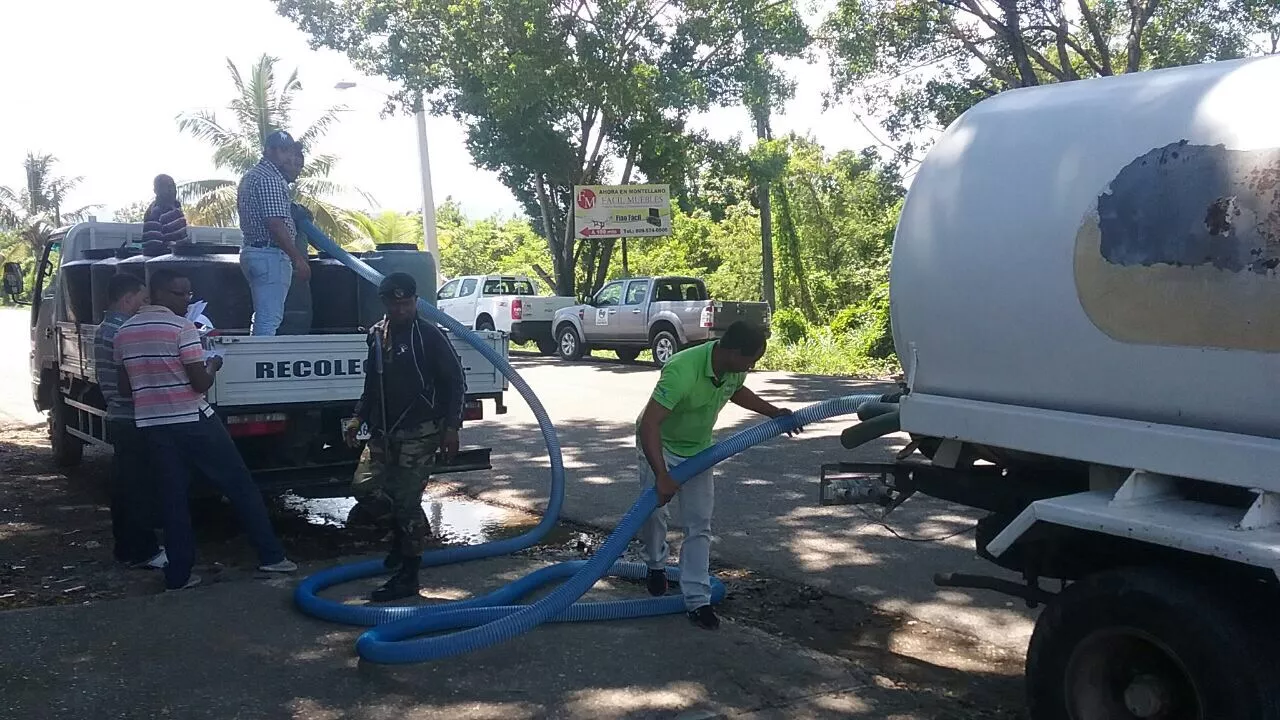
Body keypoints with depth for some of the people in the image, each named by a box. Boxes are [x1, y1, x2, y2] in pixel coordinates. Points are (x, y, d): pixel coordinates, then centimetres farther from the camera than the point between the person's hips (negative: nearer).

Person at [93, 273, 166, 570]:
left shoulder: (104, 329, 15)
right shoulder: (122, 331, -18)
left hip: (118, 419, 10)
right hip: (133, 421, -10)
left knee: (125, 487, 14)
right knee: (141, 489, -5)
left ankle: (126, 547, 22)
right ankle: (142, 551, -1)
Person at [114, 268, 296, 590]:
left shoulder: (124, 332, 8)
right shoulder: (182, 328, -13)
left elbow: (125, 385, 15)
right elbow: (201, 382, -15)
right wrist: (213, 366, 5)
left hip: (151, 425, 6)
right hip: (193, 422, -6)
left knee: (173, 498, 10)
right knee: (240, 485, 4)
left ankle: (178, 574, 10)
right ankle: (270, 555, 6)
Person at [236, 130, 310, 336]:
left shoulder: (251, 176, 18)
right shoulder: (271, 179, -15)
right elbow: (276, 225, -22)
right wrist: (298, 259, -20)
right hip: (271, 255, -11)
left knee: (262, 317, 18)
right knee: (270, 320, -9)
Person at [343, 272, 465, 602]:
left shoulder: (429, 336, -8)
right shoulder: (377, 335, 11)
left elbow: (455, 383, -7)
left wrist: (451, 428, -12)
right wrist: (359, 417, 12)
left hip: (418, 434, -7)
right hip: (382, 432, 7)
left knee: (407, 501, -6)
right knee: (364, 487, 2)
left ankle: (408, 577, 6)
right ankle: (406, 527, 28)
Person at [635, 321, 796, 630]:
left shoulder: (735, 368, -16)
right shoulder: (682, 371, -40)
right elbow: (648, 424, -43)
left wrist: (772, 411, 5)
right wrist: (661, 476, -49)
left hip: (698, 450, 5)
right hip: (659, 445, -5)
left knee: (699, 524, 0)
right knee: (653, 509, 3)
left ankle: (697, 600, 4)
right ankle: (656, 565, 35)